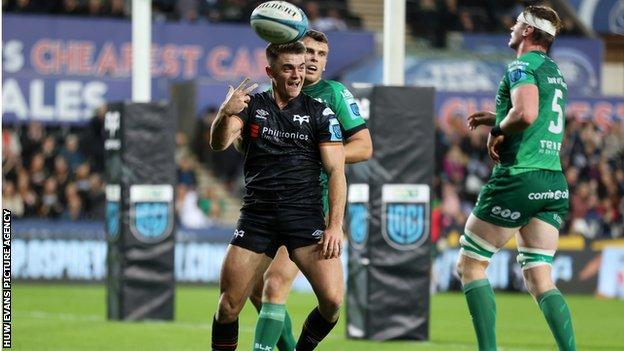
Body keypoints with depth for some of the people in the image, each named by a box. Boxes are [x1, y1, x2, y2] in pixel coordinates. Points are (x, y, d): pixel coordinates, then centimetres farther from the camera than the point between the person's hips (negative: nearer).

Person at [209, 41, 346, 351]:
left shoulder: (319, 113, 7)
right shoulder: (251, 105, 9)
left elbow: (336, 171, 1)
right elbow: (219, 143, -6)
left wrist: (335, 225, -11)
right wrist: (225, 115, -29)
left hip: (305, 214, -1)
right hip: (256, 217, 1)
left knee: (332, 300, -17)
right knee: (228, 306, -6)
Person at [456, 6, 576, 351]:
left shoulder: (523, 66, -8)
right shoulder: (554, 71, 19)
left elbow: (526, 114, -26)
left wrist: (497, 131, -8)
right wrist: (496, 120, 24)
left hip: (519, 178, -8)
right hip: (554, 183, 8)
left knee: (470, 264, 4)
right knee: (539, 278, 6)